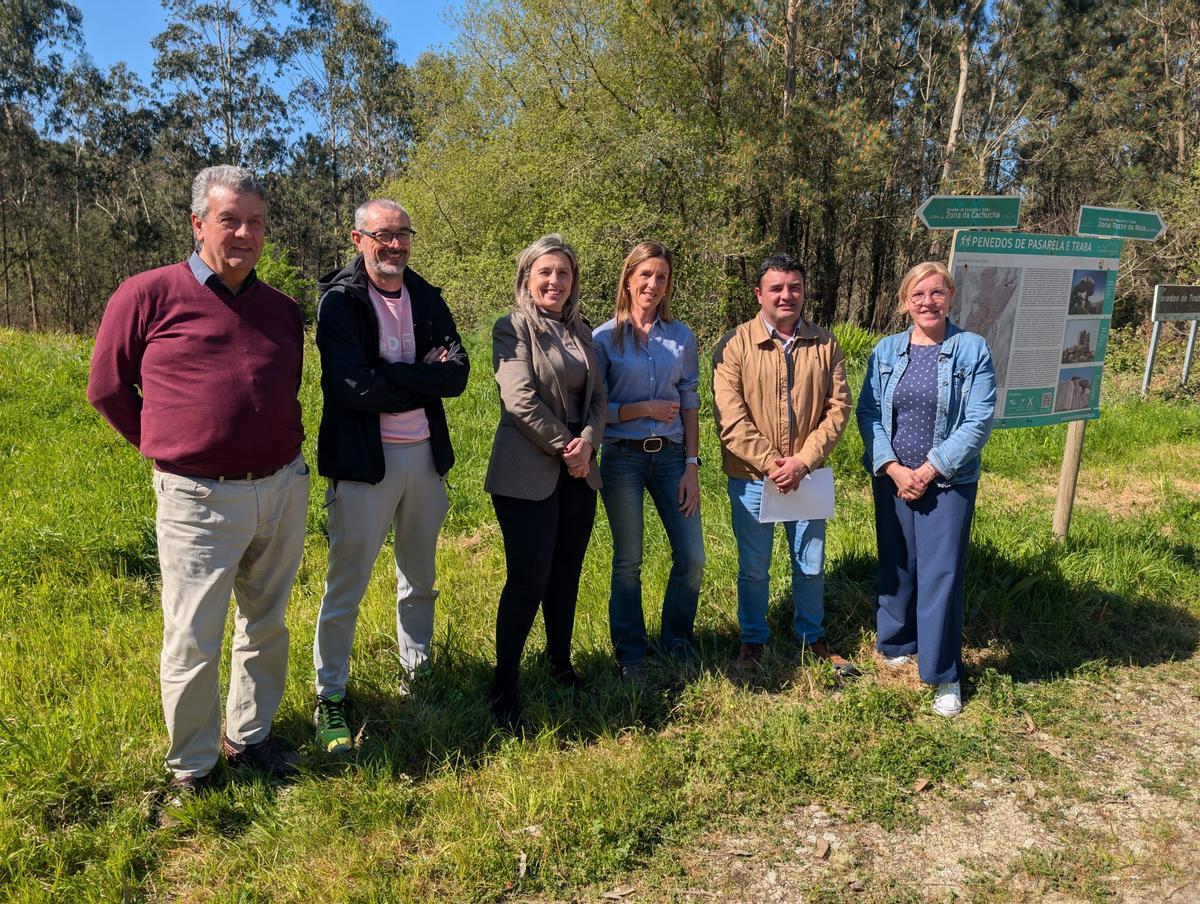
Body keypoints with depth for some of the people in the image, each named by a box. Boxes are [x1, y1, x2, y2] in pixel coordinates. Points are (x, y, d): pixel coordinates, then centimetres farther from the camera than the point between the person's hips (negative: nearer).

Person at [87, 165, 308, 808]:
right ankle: (190, 768, 24)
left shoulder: (282, 309, 8)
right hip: (198, 500, -4)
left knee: (265, 626, 16)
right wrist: (171, 448, 8)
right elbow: (108, 389, 4)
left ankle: (248, 736, 36)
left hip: (283, 489, 5)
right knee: (193, 643, 3)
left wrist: (277, 453, 12)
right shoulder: (149, 295, -6)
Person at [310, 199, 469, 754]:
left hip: (425, 454, 5)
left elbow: (457, 374, -6)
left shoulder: (427, 298, 7)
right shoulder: (339, 301, -8)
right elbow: (355, 388, -20)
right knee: (346, 584, 3)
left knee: (419, 577, 18)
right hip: (364, 459, -5)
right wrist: (424, 375, -12)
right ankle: (330, 697, 18)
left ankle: (416, 669, 35)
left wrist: (391, 377, -16)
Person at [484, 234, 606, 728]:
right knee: (527, 581, -6)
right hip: (528, 475, -6)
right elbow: (521, 401, -15)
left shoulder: (581, 332, 13)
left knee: (566, 575, 13)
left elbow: (598, 396, 10)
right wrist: (565, 447, -10)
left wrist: (588, 443, -9)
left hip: (578, 472, 6)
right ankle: (505, 687, 8)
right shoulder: (513, 328, -6)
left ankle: (560, 663, 29)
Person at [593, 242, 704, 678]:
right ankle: (630, 652, 24)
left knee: (692, 556, 2)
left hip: (671, 456, 2)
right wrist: (643, 409, -14)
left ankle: (676, 638, 26)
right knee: (628, 561, 7)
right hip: (622, 458, -2)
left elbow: (689, 404, 5)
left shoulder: (681, 337, 5)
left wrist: (691, 465, -1)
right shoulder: (605, 338, -3)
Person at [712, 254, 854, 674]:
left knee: (811, 565, 15)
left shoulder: (825, 344, 1)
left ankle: (813, 636, 36)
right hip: (751, 477, -2)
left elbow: (838, 407, -2)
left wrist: (803, 461, -13)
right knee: (754, 567, 12)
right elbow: (730, 418, -13)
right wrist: (770, 463, -18)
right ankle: (753, 639, 31)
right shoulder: (735, 344, -8)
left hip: (808, 475, 2)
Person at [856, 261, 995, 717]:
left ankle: (944, 674, 11)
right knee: (896, 566, 13)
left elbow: (978, 422, -10)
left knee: (941, 574, -2)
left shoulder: (972, 349, -5)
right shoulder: (886, 350, 3)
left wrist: (930, 469, -14)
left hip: (948, 481, -3)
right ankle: (897, 645, 34)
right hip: (891, 477, 3)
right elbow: (868, 412, 0)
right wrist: (892, 468, -12)